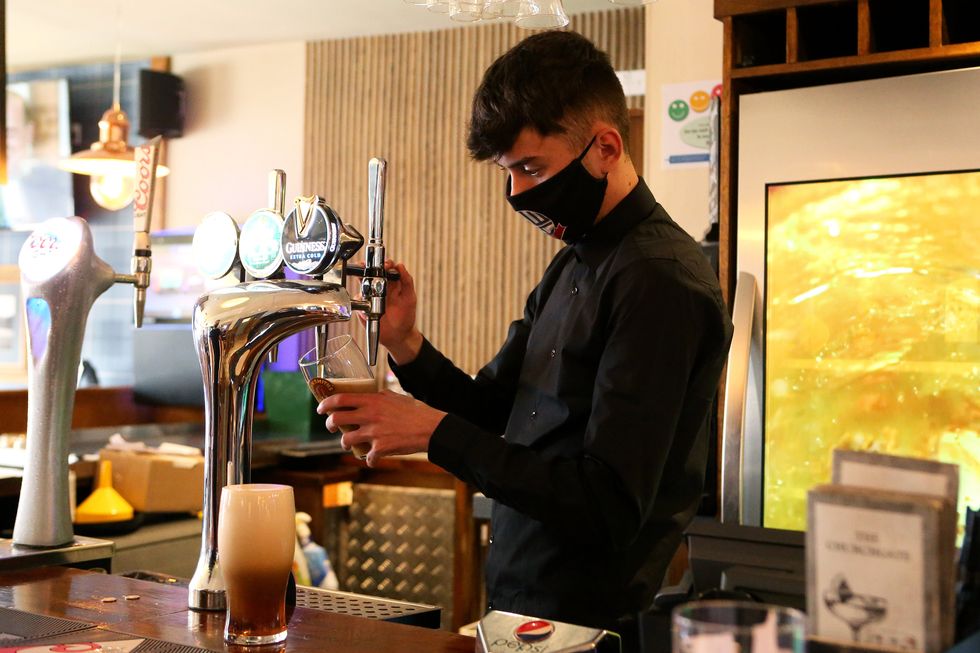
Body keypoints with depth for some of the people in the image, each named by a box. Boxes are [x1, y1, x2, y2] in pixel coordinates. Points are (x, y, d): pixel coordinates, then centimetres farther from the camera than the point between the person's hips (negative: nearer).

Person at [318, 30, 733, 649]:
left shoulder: (661, 279, -21)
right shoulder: (571, 266, 9)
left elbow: (610, 507, -25)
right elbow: (491, 408, 13)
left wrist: (435, 432, -22)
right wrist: (406, 345, -6)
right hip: (517, 602, 8)